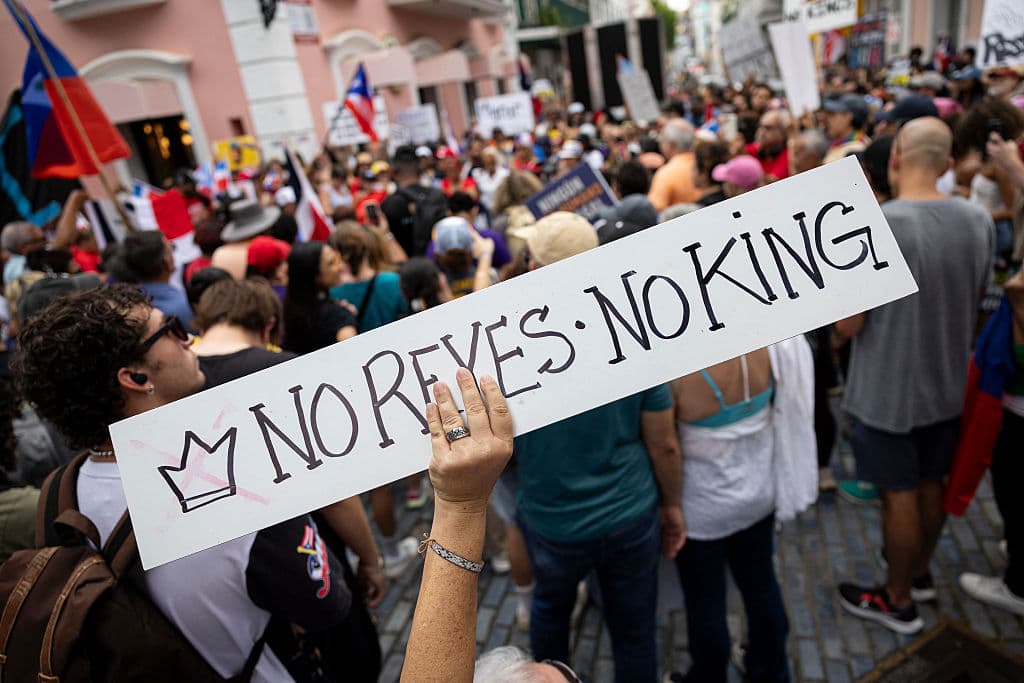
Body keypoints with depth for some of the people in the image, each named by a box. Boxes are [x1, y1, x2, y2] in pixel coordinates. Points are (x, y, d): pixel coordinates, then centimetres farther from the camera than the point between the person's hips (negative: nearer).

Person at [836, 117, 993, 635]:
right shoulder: (979, 221, -4)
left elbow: (847, 325, -20)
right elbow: (974, 304, 9)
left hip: (887, 389, -6)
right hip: (948, 383, 6)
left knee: (899, 494, 9)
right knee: (931, 485, 22)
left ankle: (898, 600, 28)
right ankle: (919, 573, 44)